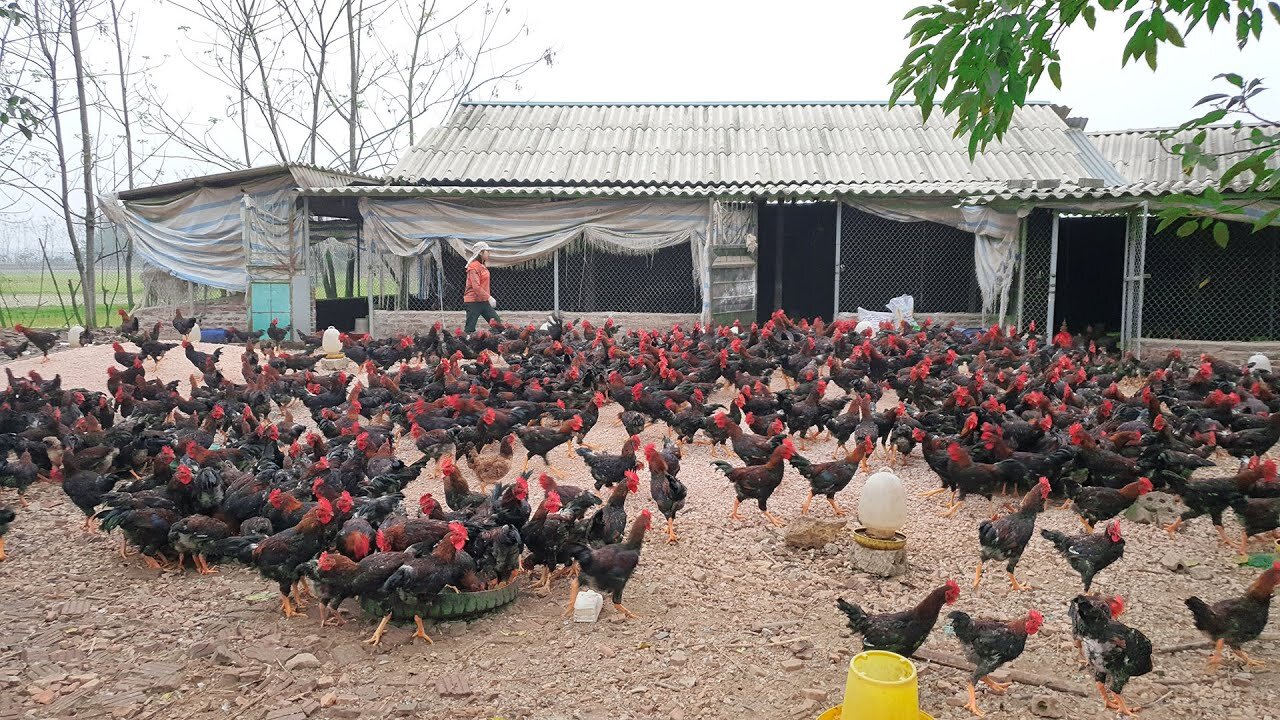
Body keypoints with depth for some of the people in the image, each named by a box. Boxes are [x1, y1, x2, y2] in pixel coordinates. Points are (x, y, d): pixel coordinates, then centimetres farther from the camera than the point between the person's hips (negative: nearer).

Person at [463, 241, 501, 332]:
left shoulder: (482, 266, 13)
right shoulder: (474, 266, -14)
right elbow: (476, 286, -22)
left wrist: (489, 297, 14)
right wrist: (489, 297, -24)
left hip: (483, 301, 9)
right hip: (473, 302, -9)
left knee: (498, 323, 5)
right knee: (470, 329, -4)